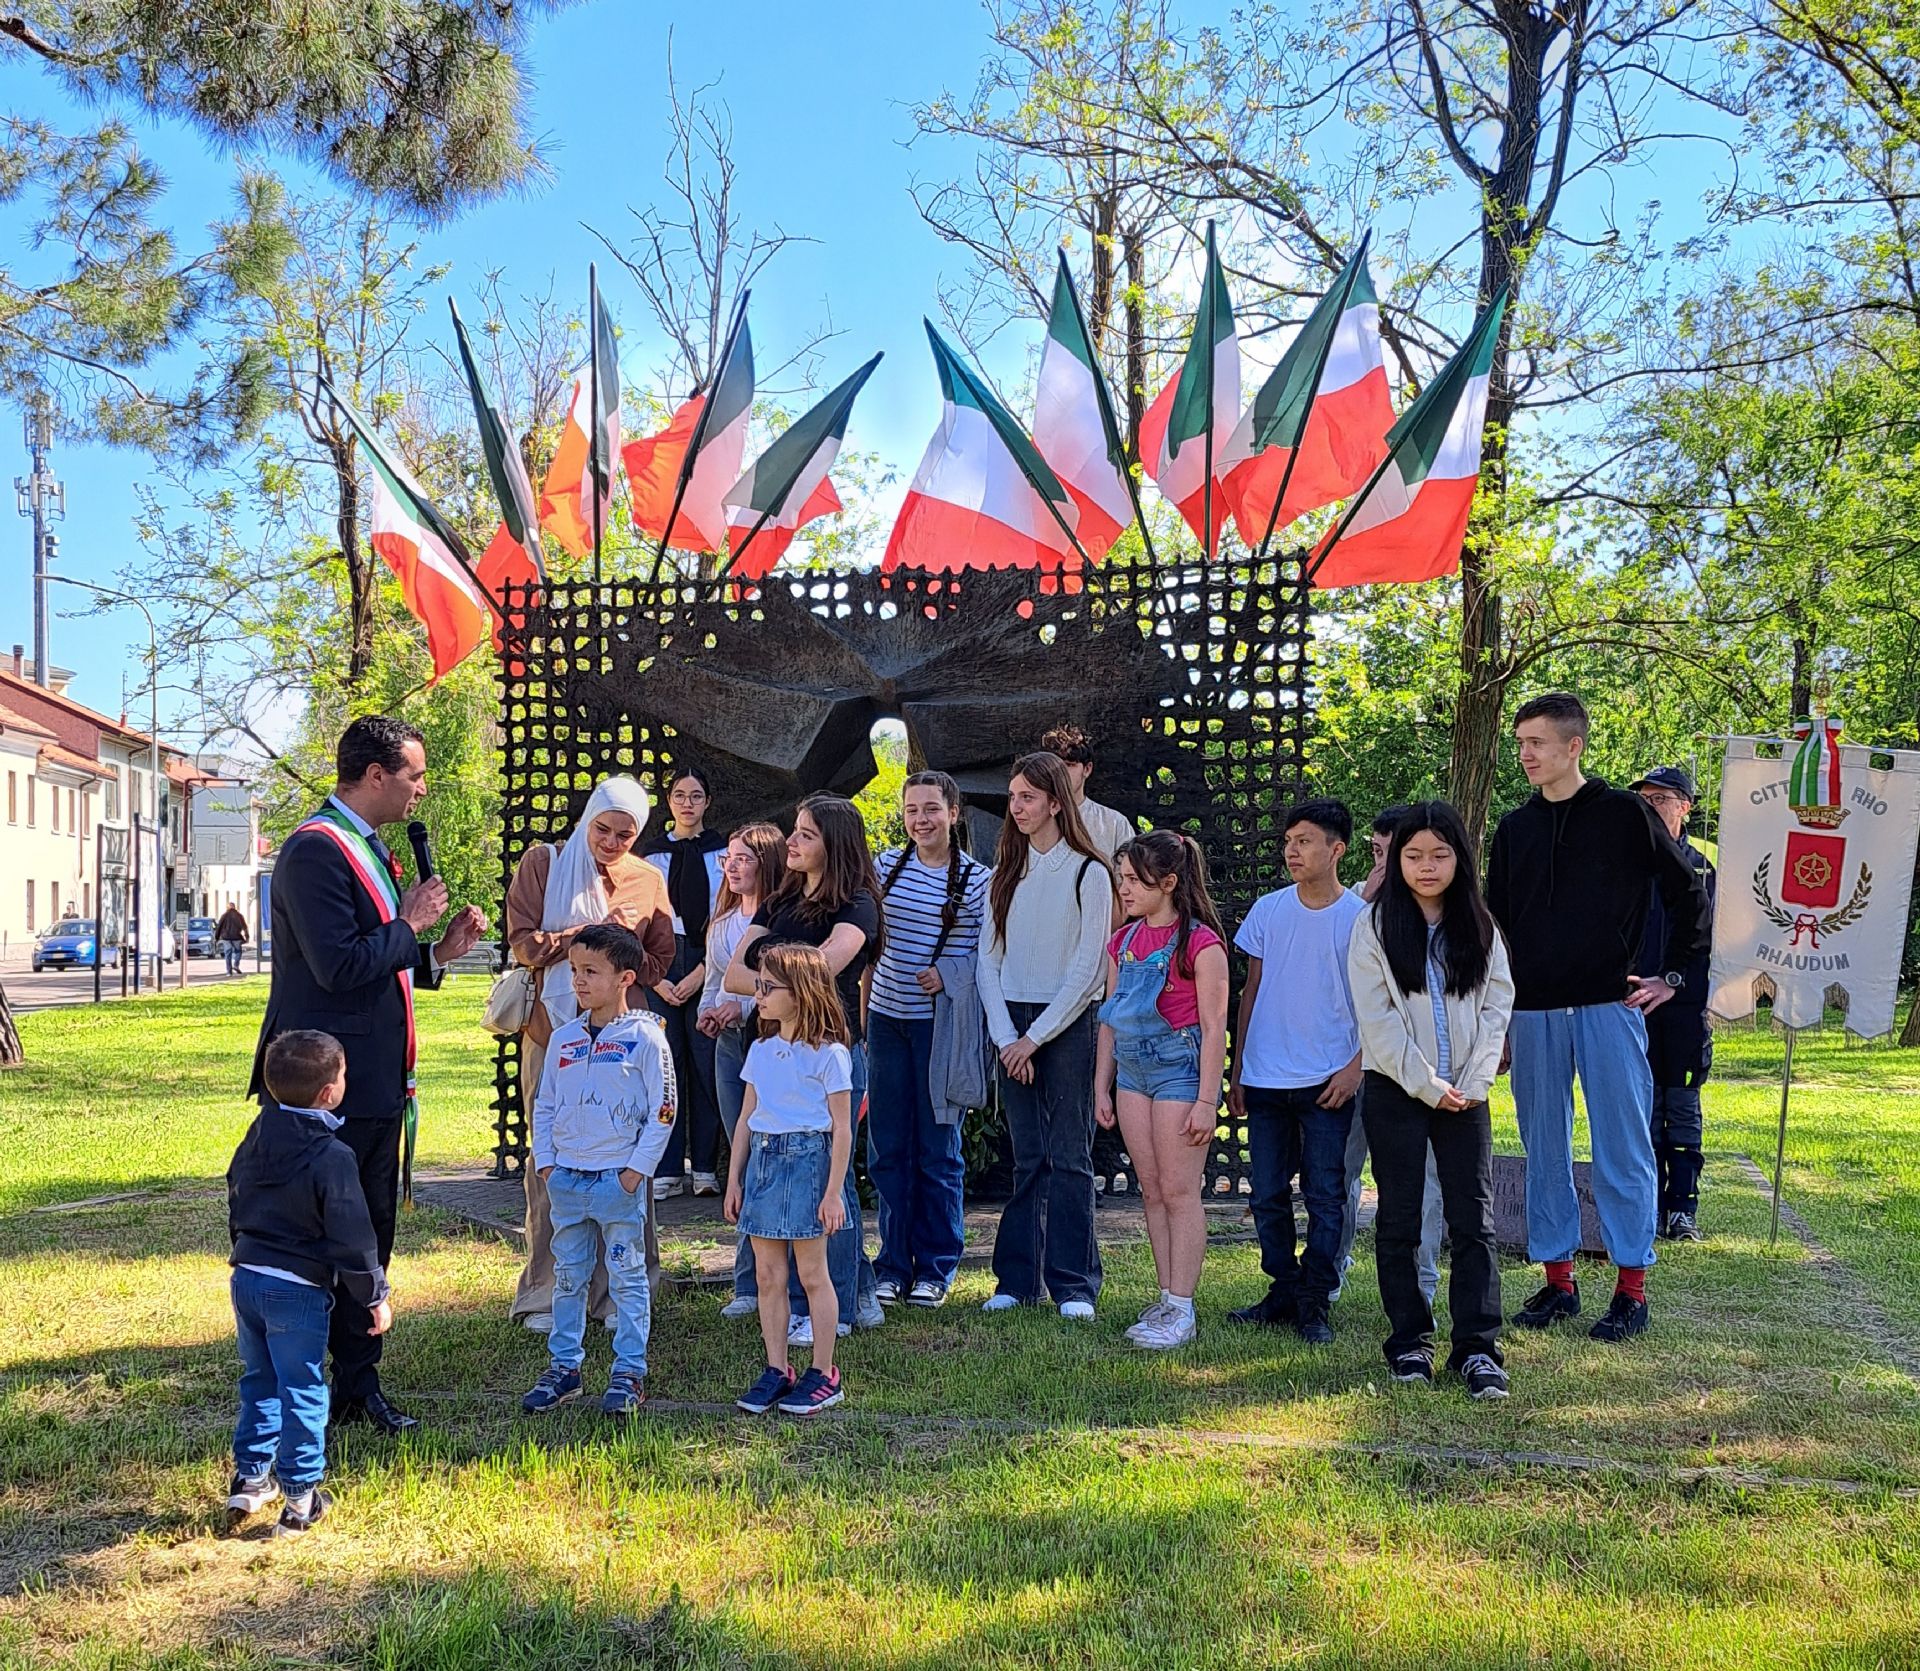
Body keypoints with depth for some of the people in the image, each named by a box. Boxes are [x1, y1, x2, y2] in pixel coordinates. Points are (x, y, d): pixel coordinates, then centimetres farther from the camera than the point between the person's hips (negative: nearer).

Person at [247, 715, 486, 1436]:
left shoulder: (370, 850, 16)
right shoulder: (316, 850, -16)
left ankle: (358, 1383, 25)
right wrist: (409, 924, -12)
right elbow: (340, 967, -24)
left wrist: (440, 951, 8)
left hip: (375, 1085, 10)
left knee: (370, 1236, 15)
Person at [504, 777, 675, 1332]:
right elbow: (523, 943, -4)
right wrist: (594, 933, -13)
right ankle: (547, 1293, 11)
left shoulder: (648, 880, 9)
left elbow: (659, 962, 11)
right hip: (552, 1032, -1)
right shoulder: (542, 863, 4)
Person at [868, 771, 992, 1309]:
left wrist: (949, 974, -16)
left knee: (938, 1147, 4)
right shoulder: (887, 865, 6)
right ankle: (892, 1264, 17)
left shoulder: (977, 879, -3)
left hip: (942, 1022, -3)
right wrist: (862, 1003, 9)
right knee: (887, 1147, 7)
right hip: (887, 1019, 3)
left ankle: (936, 1269, 15)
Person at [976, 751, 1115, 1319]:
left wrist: (1035, 1037, -11)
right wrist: (1005, 1037, -5)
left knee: (1068, 1156, -3)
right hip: (1012, 1026, 4)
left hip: (1066, 1025, -4)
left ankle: (1073, 1284, 2)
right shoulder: (1006, 873, 11)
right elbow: (989, 959, 7)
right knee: (1026, 1158, 6)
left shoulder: (1088, 874, -4)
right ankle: (1018, 1278, 11)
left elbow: (1087, 968, -8)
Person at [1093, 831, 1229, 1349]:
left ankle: (1182, 1310, 1)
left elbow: (1213, 1027, -12)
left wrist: (1207, 1101, -15)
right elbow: (1110, 1019, 16)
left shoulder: (1200, 942, -11)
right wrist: (1102, 1086, 15)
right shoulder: (1123, 942, 10)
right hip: (1133, 1069, 7)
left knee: (1179, 1191, -4)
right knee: (1151, 1189, 9)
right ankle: (1167, 1300, 15)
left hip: (1180, 1067, -7)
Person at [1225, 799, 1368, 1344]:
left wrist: (1356, 1065, -11)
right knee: (1269, 1196, 9)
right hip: (1264, 1079, 3)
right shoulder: (1268, 910, 6)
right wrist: (1237, 1069, 10)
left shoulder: (1360, 919, -3)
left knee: (1324, 1196, 0)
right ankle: (1283, 1292, 21)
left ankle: (1315, 1303, 8)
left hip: (1328, 1081, -3)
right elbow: (1251, 990, 11)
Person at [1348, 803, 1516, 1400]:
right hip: (1396, 1090, -2)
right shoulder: (1375, 925, -1)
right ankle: (1409, 1341, 13)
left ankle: (1478, 1346, 0)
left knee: (1474, 1218, -3)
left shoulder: (1478, 926, 8)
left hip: (1465, 1093, 2)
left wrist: (1474, 1080, -6)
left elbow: (1498, 1004, 5)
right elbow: (1376, 1017, -6)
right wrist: (1425, 1083, -10)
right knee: (1400, 1220, 4)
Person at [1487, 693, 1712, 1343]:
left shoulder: (1624, 813, -1)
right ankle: (1558, 1282, 17)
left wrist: (1671, 975, 1)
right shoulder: (1515, 828, 11)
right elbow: (1497, 923, 16)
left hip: (1609, 1006, -4)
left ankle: (1631, 1289, 7)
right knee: (1545, 1151, 8)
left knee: (1622, 1148, -1)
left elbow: (1689, 893, 4)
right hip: (1533, 1013, 4)